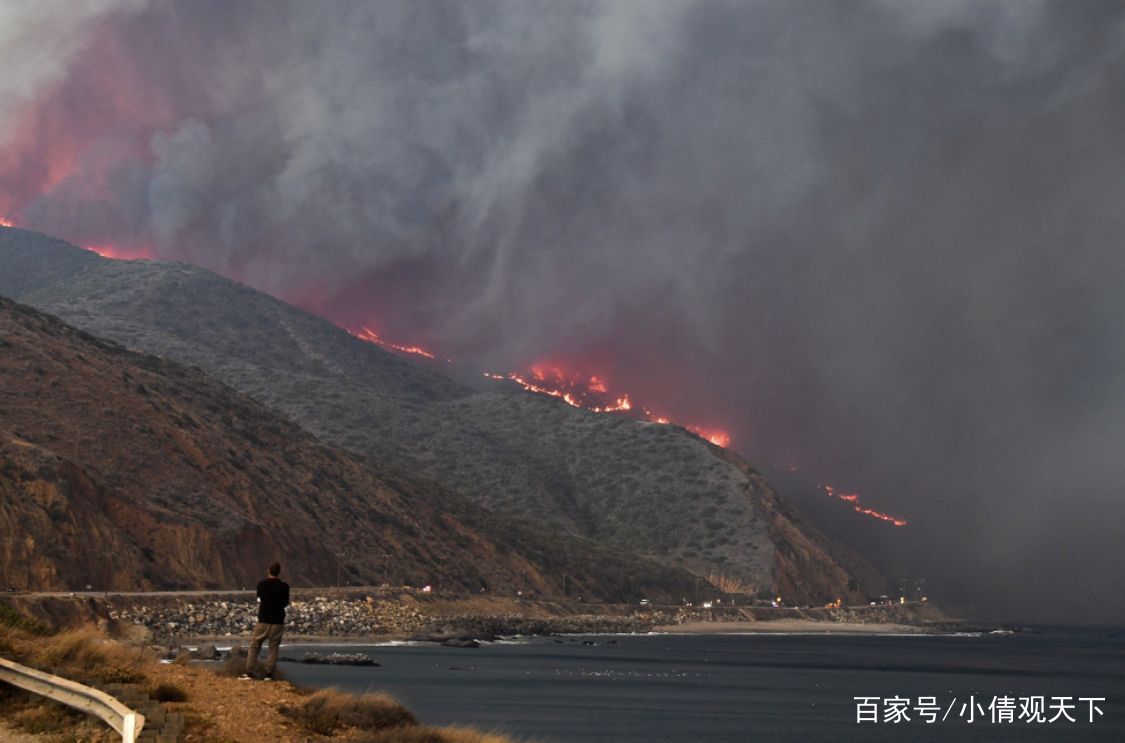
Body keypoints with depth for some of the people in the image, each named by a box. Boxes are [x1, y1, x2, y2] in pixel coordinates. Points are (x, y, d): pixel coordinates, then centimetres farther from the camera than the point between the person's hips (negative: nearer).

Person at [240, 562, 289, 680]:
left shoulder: (261, 584, -4)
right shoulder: (284, 586, -7)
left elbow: (259, 599, 11)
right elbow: (285, 603, 4)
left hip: (263, 620, 0)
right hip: (278, 621, 0)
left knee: (254, 645, 8)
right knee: (273, 648, 8)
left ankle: (247, 672, 3)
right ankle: (269, 673, 4)